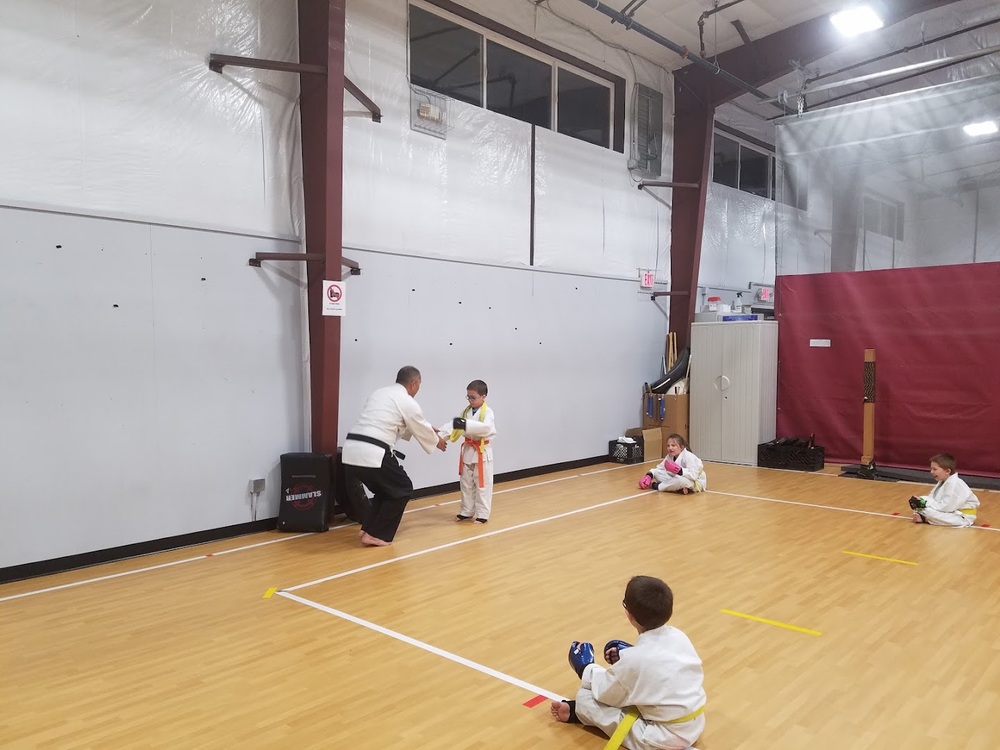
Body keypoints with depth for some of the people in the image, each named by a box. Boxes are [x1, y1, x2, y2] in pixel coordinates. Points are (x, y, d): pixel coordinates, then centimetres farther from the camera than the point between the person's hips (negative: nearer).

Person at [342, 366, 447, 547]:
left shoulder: (380, 393, 23)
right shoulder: (408, 402, -1)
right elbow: (422, 430, 13)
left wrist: (426, 429, 42)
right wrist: (437, 441, 35)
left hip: (351, 451, 8)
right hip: (373, 454, -8)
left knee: (385, 489, 27)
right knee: (402, 490, 12)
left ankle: (369, 528, 24)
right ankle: (376, 534, 10)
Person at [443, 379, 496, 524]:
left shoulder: (487, 412, -15)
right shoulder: (466, 411, 6)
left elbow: (486, 427, -33)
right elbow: (457, 426, 3)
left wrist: (466, 424, -43)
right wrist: (444, 433, -14)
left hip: (482, 452, -7)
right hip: (468, 451, 7)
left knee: (482, 485, 1)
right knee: (466, 484, 16)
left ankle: (482, 514, 11)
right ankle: (466, 512, 29)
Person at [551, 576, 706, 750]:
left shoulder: (633, 659, -24)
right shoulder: (678, 636, -6)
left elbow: (606, 692, -7)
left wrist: (585, 669, 11)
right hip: (696, 724, 7)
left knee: (585, 697, -3)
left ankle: (575, 711, 28)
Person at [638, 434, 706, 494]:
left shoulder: (689, 457, -25)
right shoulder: (670, 456, -1)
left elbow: (693, 475, -34)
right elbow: (660, 468, -1)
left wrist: (680, 471, -46)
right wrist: (649, 475, -19)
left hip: (696, 482, -7)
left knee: (680, 480, -43)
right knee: (657, 472, -7)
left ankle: (656, 486, -18)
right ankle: (678, 488, -21)